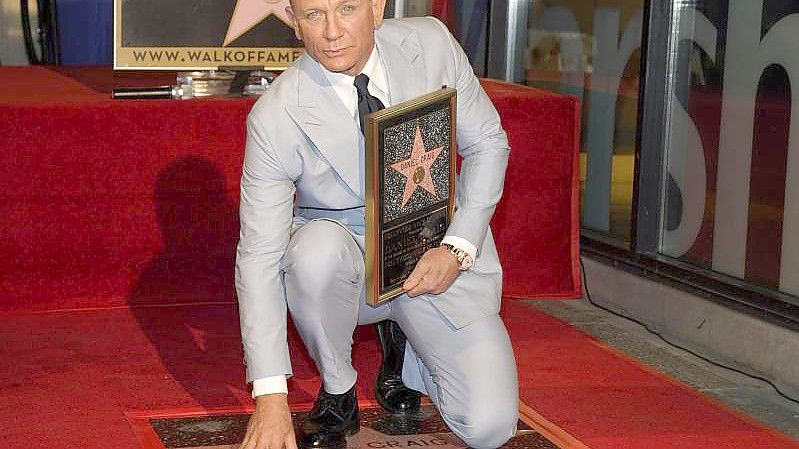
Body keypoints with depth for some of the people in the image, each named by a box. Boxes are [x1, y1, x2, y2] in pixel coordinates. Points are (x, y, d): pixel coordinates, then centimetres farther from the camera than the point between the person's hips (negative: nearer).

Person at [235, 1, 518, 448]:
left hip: (440, 259, 2)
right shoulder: (275, 117, -19)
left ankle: (402, 345, 18)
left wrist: (459, 248, -14)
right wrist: (271, 395, -25)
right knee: (317, 247, -38)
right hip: (350, 260, -1)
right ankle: (337, 394, -9)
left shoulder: (432, 44, -12)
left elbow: (488, 143, 1)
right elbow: (259, 256, -19)